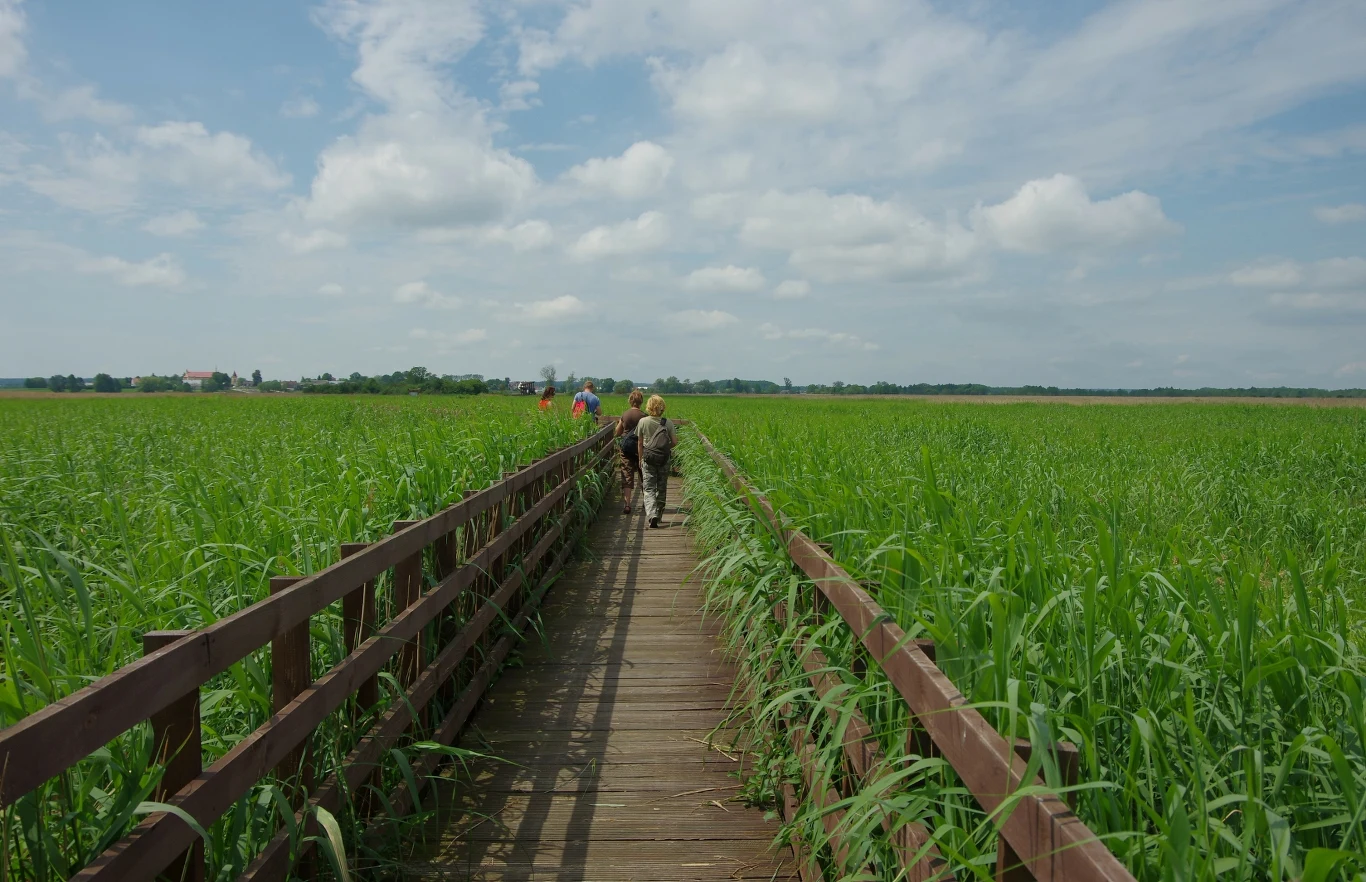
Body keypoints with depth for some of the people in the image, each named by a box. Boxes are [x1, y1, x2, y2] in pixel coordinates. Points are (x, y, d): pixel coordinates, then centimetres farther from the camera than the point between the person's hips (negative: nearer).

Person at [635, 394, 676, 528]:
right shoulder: (668, 423, -5)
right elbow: (674, 442, -4)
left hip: (648, 460, -1)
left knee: (649, 489, -1)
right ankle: (659, 515, 27)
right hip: (664, 460, 1)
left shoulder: (643, 422, -6)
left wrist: (640, 459, 12)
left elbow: (640, 443, 1)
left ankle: (652, 515, -21)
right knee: (662, 488, 15)